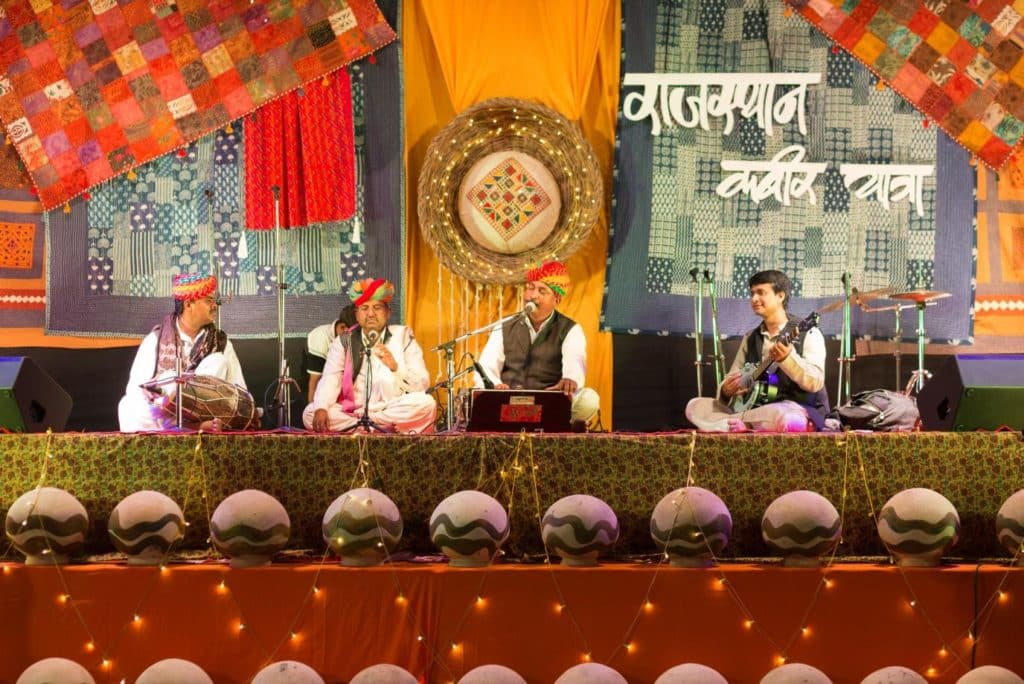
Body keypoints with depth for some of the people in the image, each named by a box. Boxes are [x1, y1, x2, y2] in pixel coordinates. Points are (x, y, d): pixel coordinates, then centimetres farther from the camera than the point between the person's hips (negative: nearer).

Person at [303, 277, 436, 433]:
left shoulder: (403, 337, 8)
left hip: (392, 411, -1)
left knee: (426, 404, -29)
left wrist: (395, 367, -20)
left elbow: (422, 384, -2)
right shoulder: (343, 342, 11)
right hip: (351, 411, 2)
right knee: (310, 413, -24)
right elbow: (330, 379, -6)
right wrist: (321, 408, -25)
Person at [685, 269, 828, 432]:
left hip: (803, 413, -5)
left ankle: (724, 422, -23)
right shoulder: (750, 339, 16)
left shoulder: (807, 334, -1)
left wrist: (787, 359, -31)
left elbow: (815, 383, -14)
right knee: (695, 406, -9)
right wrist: (726, 391, -10)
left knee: (781, 417, -43)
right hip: (759, 409, 6)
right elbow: (730, 381, 15)